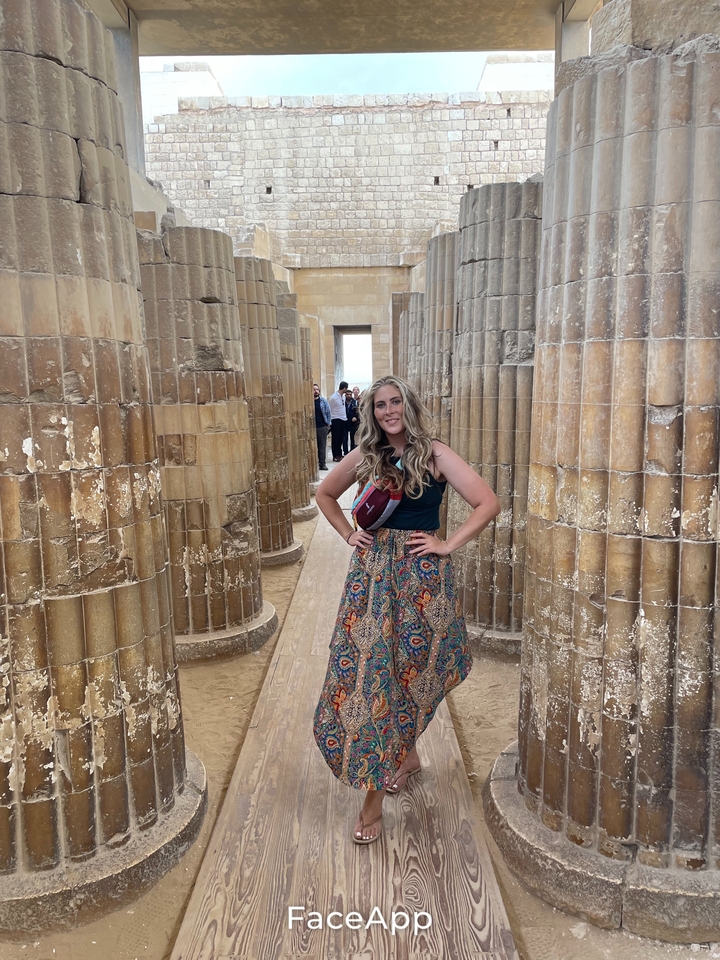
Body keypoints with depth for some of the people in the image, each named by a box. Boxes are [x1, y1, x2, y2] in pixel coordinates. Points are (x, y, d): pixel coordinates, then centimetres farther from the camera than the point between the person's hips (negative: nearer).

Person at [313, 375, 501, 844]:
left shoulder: (435, 454, -5)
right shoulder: (365, 457, 5)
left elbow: (488, 502, -11)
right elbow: (325, 495, 20)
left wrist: (447, 546, -12)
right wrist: (349, 534, 7)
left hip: (422, 575, -3)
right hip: (372, 571, 3)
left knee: (405, 669, 5)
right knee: (369, 667, 3)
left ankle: (375, 800, 19)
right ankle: (406, 754, 30)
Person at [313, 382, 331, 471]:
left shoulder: (323, 401, 3)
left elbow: (328, 412, 6)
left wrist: (328, 424, 1)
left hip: (323, 427, 1)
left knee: (322, 446, 5)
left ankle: (322, 463, 10)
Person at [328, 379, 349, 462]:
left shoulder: (343, 396, 6)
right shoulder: (333, 397, -14)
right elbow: (329, 410, -11)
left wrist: (345, 417, 8)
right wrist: (330, 423, -12)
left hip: (343, 420, 7)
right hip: (336, 420, -7)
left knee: (340, 438, 14)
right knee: (335, 439, 2)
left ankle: (339, 454, 25)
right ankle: (335, 456, 9)